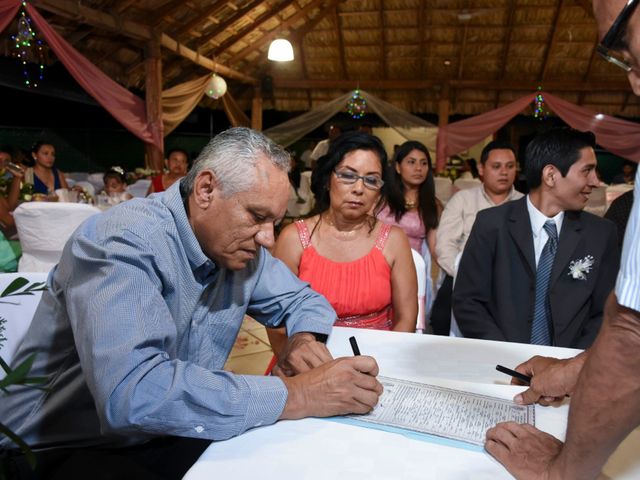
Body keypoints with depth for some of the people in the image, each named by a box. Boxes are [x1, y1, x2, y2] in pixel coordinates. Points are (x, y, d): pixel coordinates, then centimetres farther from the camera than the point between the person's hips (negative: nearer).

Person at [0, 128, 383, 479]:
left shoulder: (240, 246, -3)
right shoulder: (124, 240, -26)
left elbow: (304, 299, 10)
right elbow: (130, 391, -38)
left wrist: (305, 339, -14)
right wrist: (295, 395, -34)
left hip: (168, 435, 7)